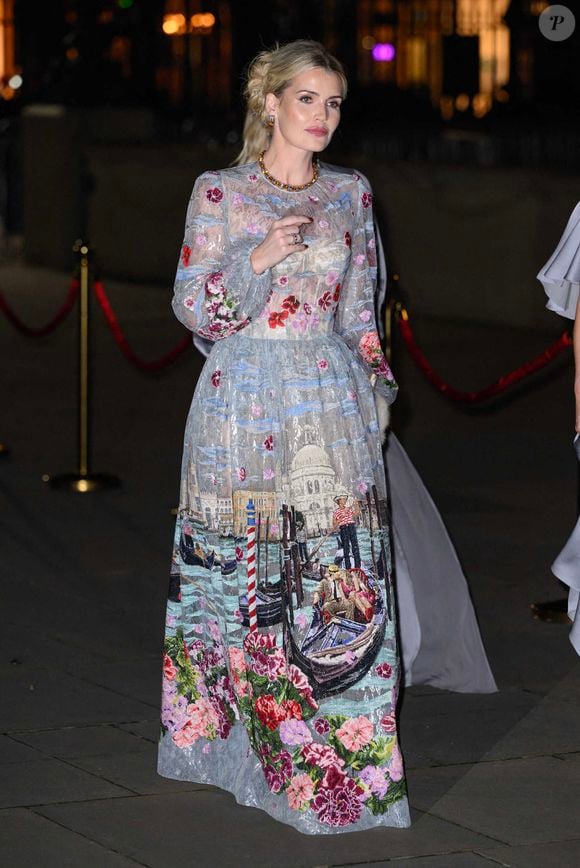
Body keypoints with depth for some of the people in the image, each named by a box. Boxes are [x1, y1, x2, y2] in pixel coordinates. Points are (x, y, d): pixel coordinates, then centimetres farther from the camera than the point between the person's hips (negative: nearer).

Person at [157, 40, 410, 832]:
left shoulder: (351, 195, 10)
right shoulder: (218, 193, 1)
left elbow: (361, 312, 15)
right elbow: (191, 307, -1)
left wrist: (377, 392, 9)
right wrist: (258, 259, -16)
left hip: (331, 403, 2)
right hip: (242, 401, -2)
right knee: (239, 571, 1)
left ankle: (339, 750, 3)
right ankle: (228, 731, 15)